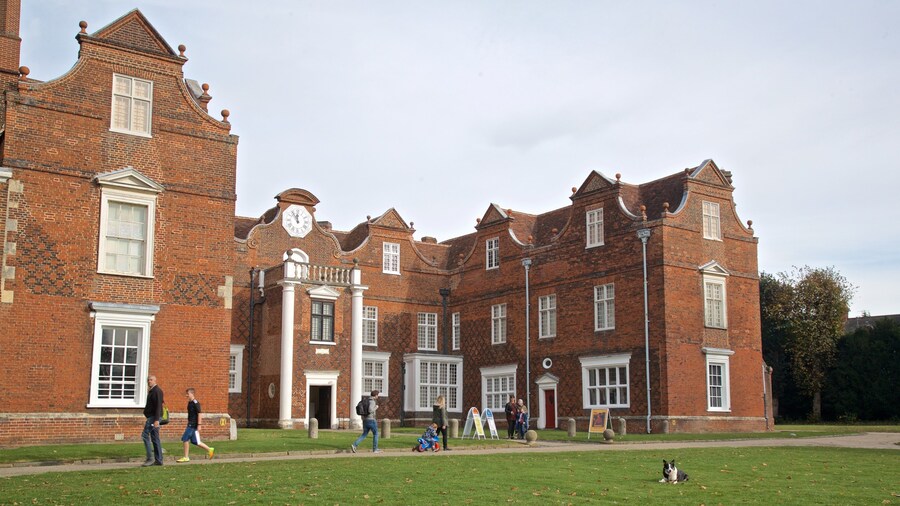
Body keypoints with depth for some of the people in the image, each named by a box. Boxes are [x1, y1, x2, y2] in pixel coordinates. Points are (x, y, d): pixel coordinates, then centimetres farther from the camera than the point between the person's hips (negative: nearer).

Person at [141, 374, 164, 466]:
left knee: (145, 435, -13)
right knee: (155, 438, 9)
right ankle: (158, 460, 10)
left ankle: (150, 458, -14)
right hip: (152, 417, 10)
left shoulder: (157, 391, -12)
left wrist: (156, 419, -27)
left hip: (154, 417, -10)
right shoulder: (152, 391, 20)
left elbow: (158, 406, -20)